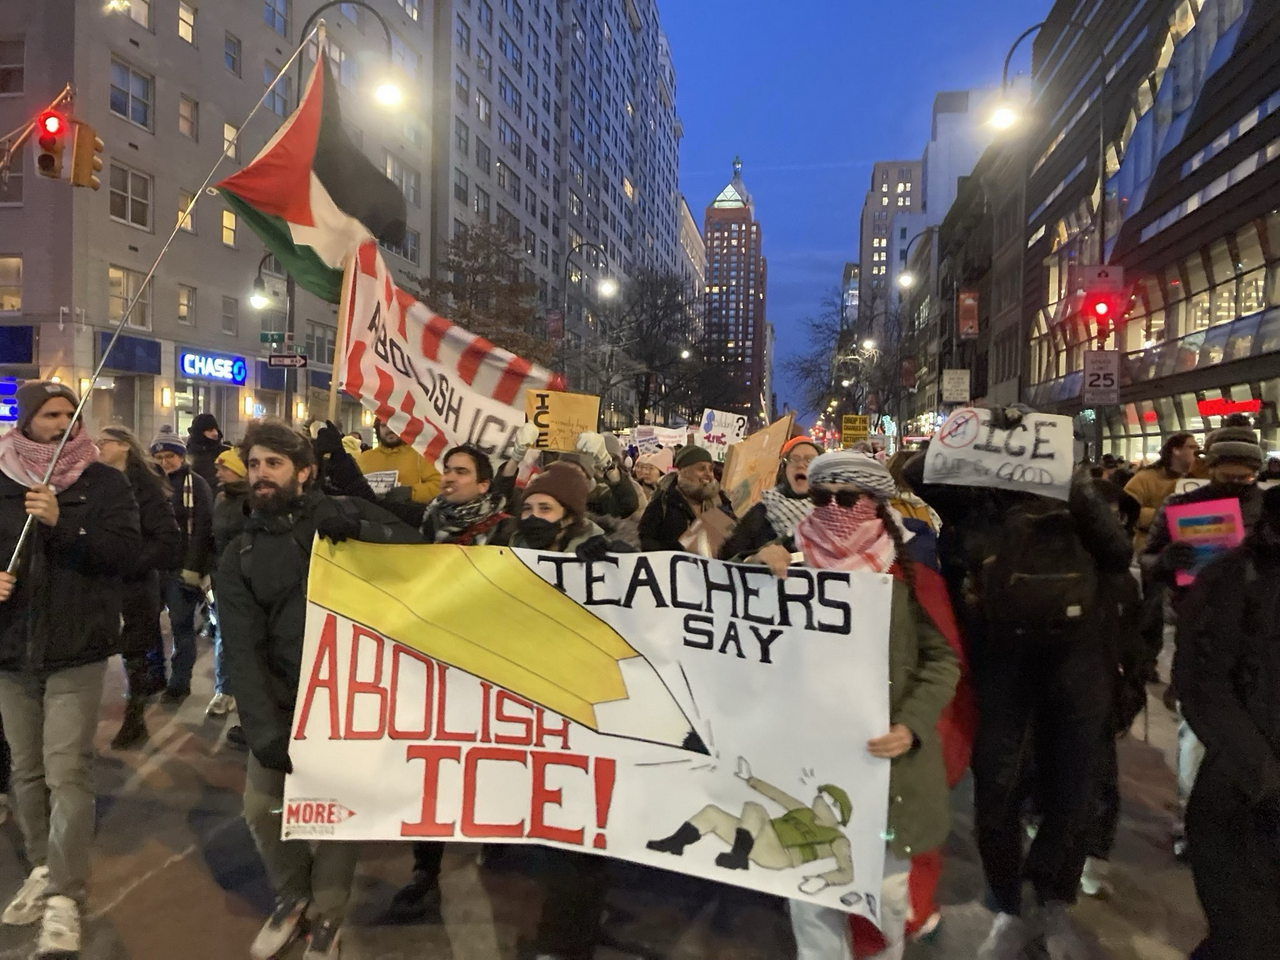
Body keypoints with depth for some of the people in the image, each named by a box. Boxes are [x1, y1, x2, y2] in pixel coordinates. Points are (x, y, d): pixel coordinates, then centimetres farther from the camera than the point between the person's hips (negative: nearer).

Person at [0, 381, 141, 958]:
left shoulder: (104, 482, -2)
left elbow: (128, 552, -12)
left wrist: (63, 523, -23)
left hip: (76, 650, -4)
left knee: (68, 772, -8)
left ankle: (64, 899, -4)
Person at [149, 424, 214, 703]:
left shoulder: (196, 484, -4)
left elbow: (202, 528, -11)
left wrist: (193, 567, -17)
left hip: (182, 566, -5)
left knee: (181, 625, 1)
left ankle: (180, 682, 9)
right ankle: (154, 674, 25)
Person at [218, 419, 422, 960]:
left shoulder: (342, 515, -3)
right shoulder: (240, 557, 2)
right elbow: (242, 650, -9)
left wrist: (360, 530, -28)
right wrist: (263, 729, -21)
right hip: (283, 700, 3)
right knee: (261, 808, 4)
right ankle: (292, 895, 33)